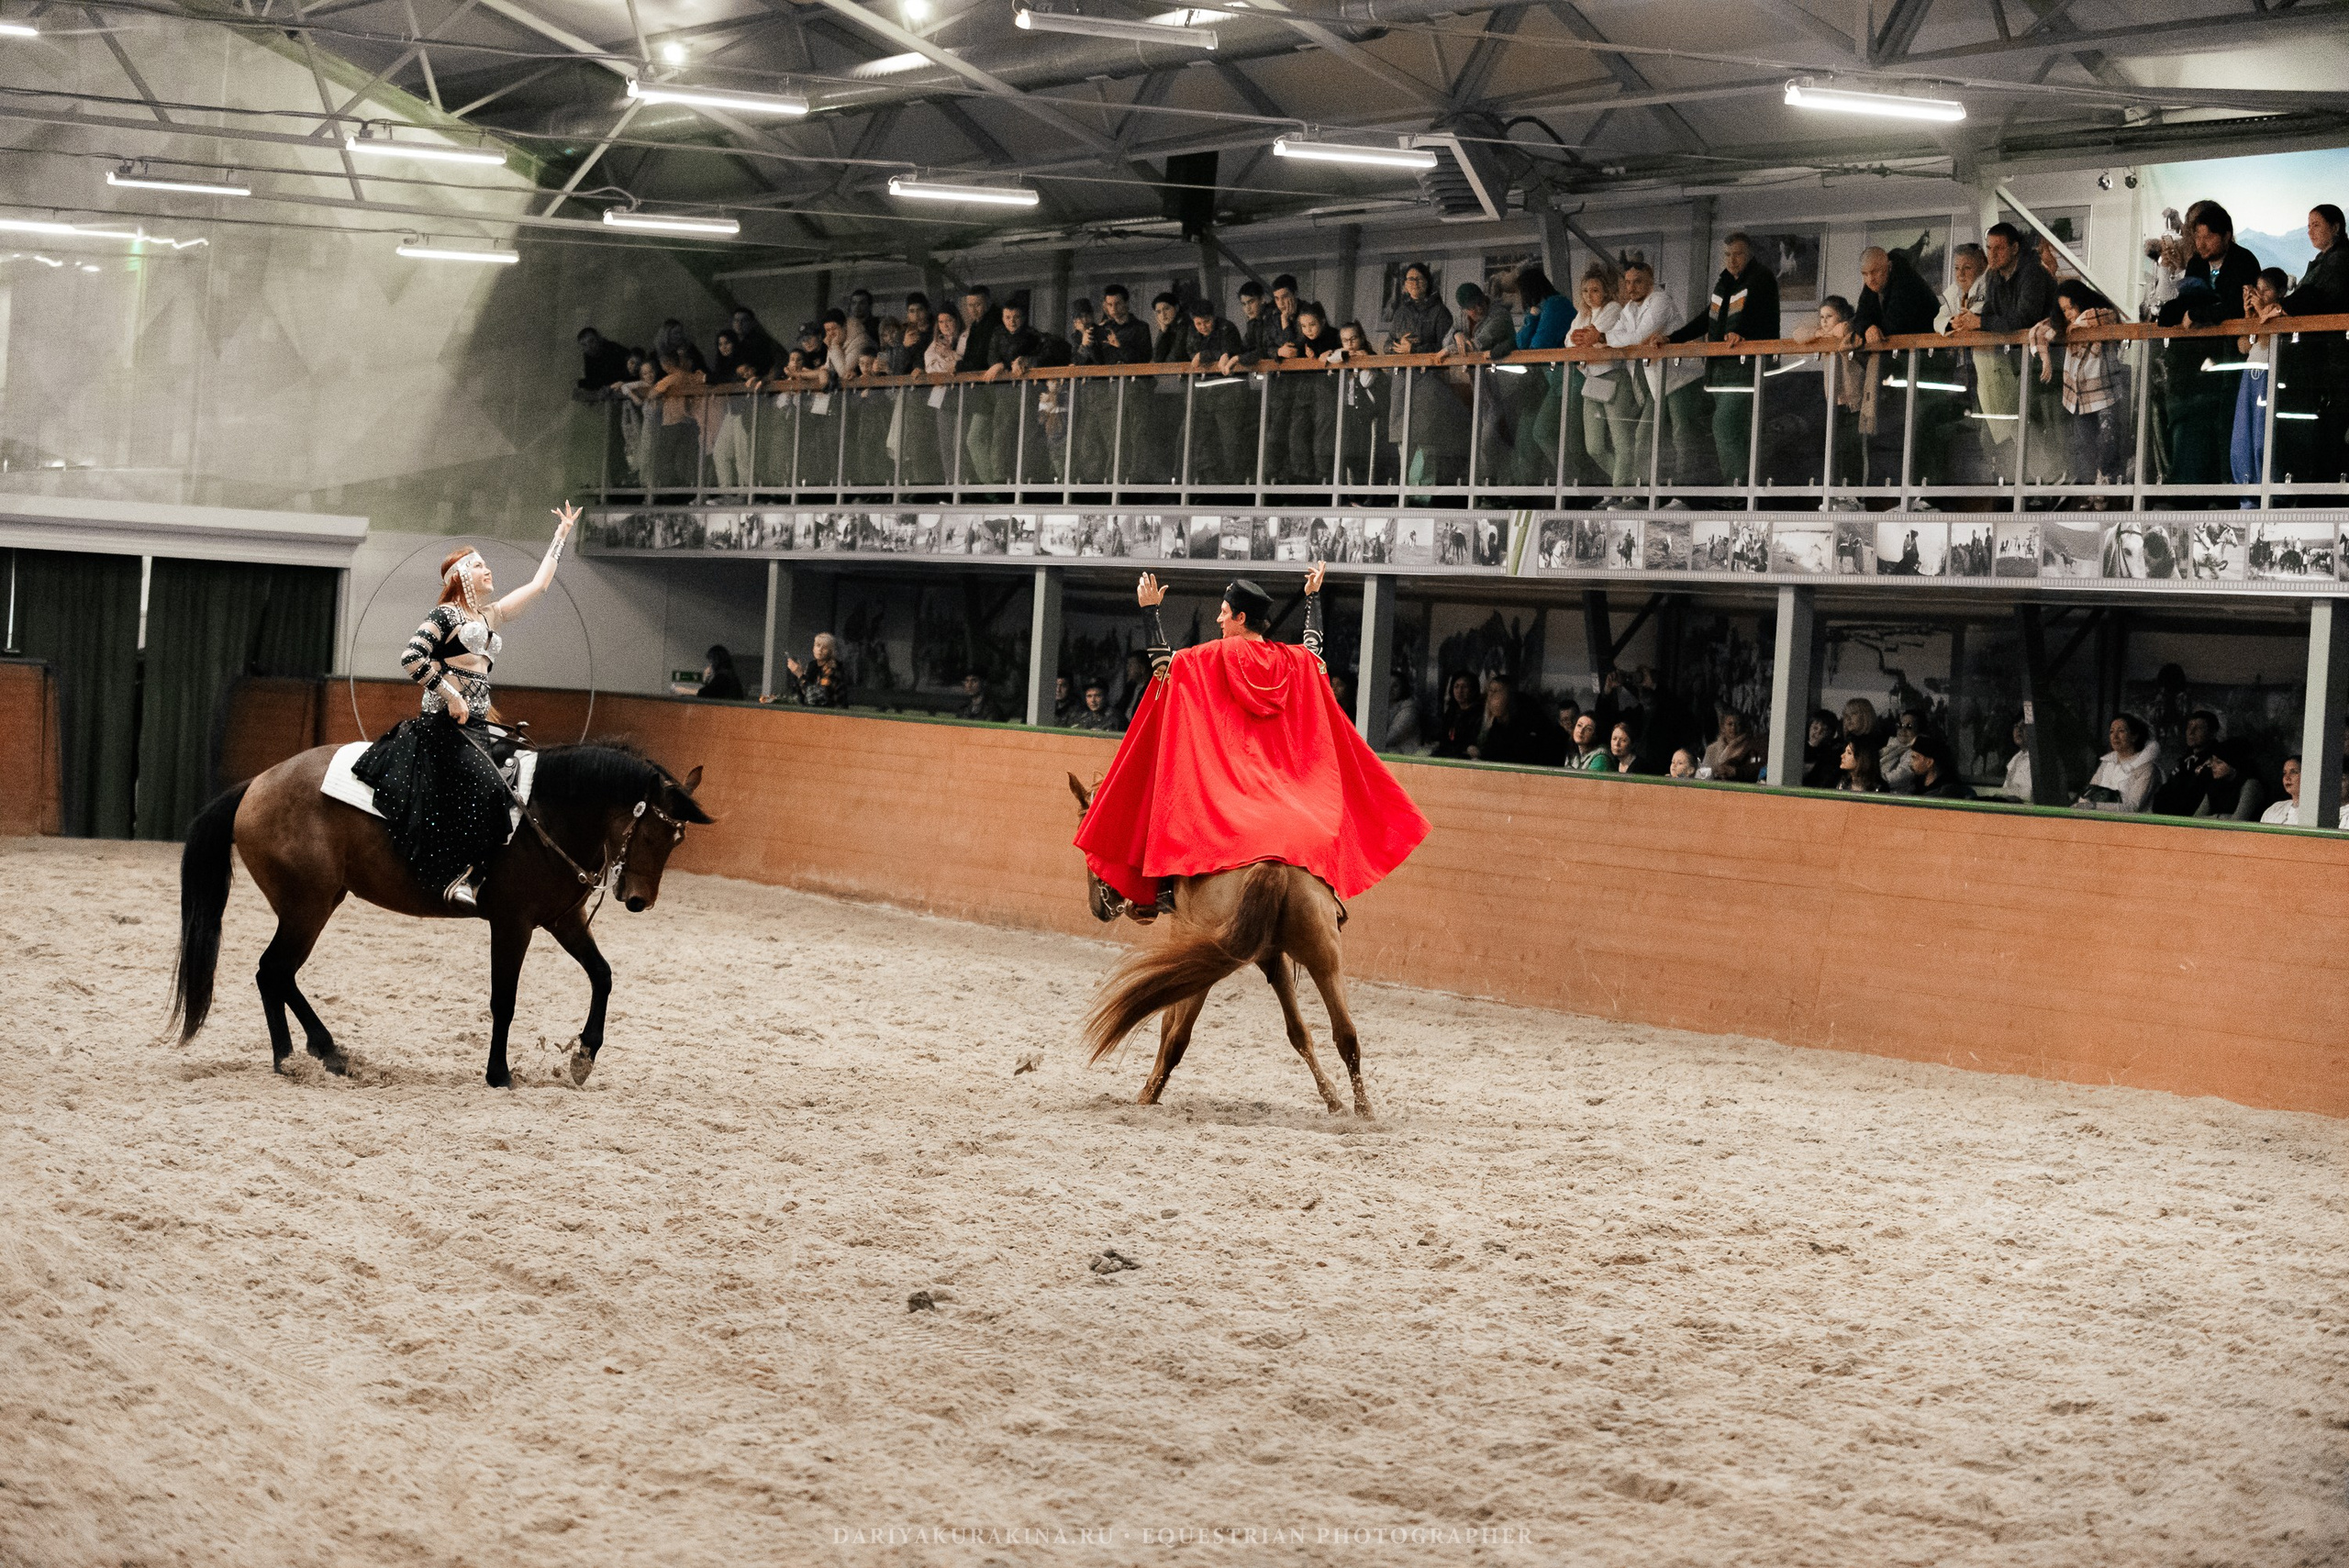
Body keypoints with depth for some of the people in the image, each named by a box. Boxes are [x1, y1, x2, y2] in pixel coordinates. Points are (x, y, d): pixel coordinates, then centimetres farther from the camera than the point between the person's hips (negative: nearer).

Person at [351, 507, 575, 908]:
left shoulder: (492, 617, 20)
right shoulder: (446, 615, -2)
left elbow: (538, 585, 26)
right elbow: (411, 656, -14)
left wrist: (561, 535, 29)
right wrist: (450, 695, -16)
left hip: (479, 723, 9)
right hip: (444, 723, -9)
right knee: (480, 783, -29)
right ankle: (455, 875, -29)